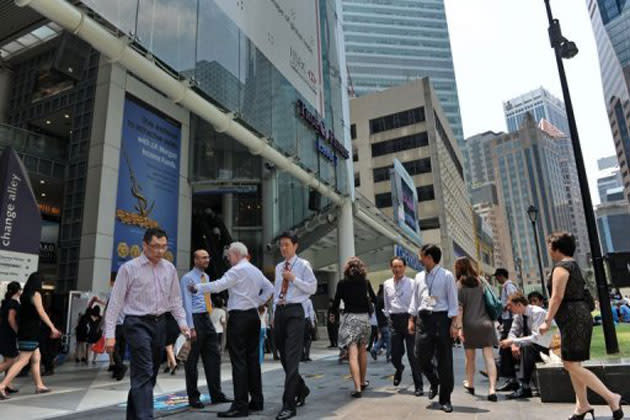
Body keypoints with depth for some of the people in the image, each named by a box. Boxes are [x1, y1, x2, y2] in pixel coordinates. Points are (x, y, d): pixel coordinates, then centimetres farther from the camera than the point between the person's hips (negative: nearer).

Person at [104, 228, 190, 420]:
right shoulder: (129, 268, -7)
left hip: (159, 323, 6)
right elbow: (115, 302, -6)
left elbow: (175, 299, 12)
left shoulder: (169, 269, 7)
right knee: (144, 374, -11)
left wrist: (182, 322, 1)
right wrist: (110, 334, -10)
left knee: (150, 375, 14)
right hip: (138, 324, -5)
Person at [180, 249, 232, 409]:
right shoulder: (188, 278, -7)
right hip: (195, 318, -7)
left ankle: (216, 394, 15)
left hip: (207, 318, 7)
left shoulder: (206, 277, 15)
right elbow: (187, 304, -12)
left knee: (214, 356, 7)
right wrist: (191, 327, -17)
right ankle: (193, 397, 15)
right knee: (192, 360, 3)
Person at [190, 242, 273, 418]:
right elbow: (269, 288, 21)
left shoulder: (237, 270, -11)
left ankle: (240, 406, -3)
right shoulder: (256, 271, 15)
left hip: (239, 317, -8)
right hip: (253, 315, 8)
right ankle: (256, 401, 18)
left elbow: (217, 286, -17)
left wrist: (197, 287, -5)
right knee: (252, 358, 12)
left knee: (239, 360, -6)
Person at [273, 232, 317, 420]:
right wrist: (275, 313, 15)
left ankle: (289, 404, -5)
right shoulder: (278, 267, 16)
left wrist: (293, 278, -14)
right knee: (284, 357, 13)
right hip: (280, 311, 7)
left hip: (294, 312, -6)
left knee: (292, 358, -9)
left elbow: (312, 287, -7)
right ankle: (301, 389, 34)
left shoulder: (303, 265, -2)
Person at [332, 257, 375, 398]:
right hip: (364, 317, 3)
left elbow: (336, 303, 1)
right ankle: (362, 382, 32)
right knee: (362, 351, 19)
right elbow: (374, 299, 13)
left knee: (352, 354, -5)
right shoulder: (365, 282, 2)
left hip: (349, 318, -3)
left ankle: (357, 388, -13)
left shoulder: (342, 283, -3)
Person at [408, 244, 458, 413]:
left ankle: (445, 399, 17)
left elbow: (453, 300, -5)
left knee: (444, 360, 3)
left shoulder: (446, 276, -4)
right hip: (423, 318, 4)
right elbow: (415, 299, 14)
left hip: (441, 318, -4)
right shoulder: (419, 277, 10)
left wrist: (453, 324, -10)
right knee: (421, 356, 2)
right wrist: (411, 319, 10)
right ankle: (434, 382, 34)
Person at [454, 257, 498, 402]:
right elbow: (487, 302, 14)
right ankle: (492, 389, -11)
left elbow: (459, 308, -10)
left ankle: (470, 384, 30)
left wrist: (459, 327, -11)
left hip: (469, 324, -2)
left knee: (470, 358, 14)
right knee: (489, 357, -2)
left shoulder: (459, 285, -5)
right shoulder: (480, 282, 7)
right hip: (485, 322, 2)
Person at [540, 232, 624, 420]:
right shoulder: (573, 264, 17)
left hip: (573, 319, -10)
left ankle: (611, 397, -4)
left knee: (572, 365, -8)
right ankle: (582, 404, 17)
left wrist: (547, 321, -17)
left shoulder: (561, 267, -14)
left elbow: (557, 296, -20)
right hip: (579, 316, 10)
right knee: (572, 363, 12)